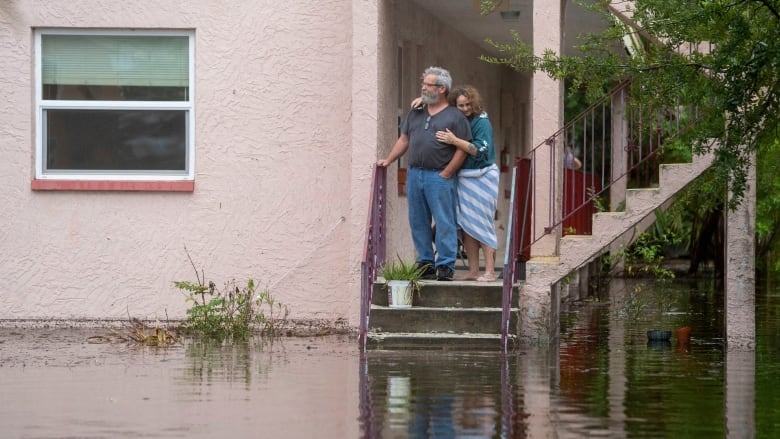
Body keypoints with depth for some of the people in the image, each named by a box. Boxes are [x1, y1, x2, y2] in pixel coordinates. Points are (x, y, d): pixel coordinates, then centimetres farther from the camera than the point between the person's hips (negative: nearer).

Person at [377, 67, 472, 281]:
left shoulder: (455, 117, -2)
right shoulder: (416, 113, 17)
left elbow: (463, 149, -6)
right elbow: (404, 139, 21)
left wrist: (446, 174, -12)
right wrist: (388, 160, 11)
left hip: (439, 177, -6)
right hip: (414, 173, 6)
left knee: (444, 223, -6)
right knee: (418, 223, 8)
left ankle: (445, 265, -3)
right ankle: (425, 262, 15)